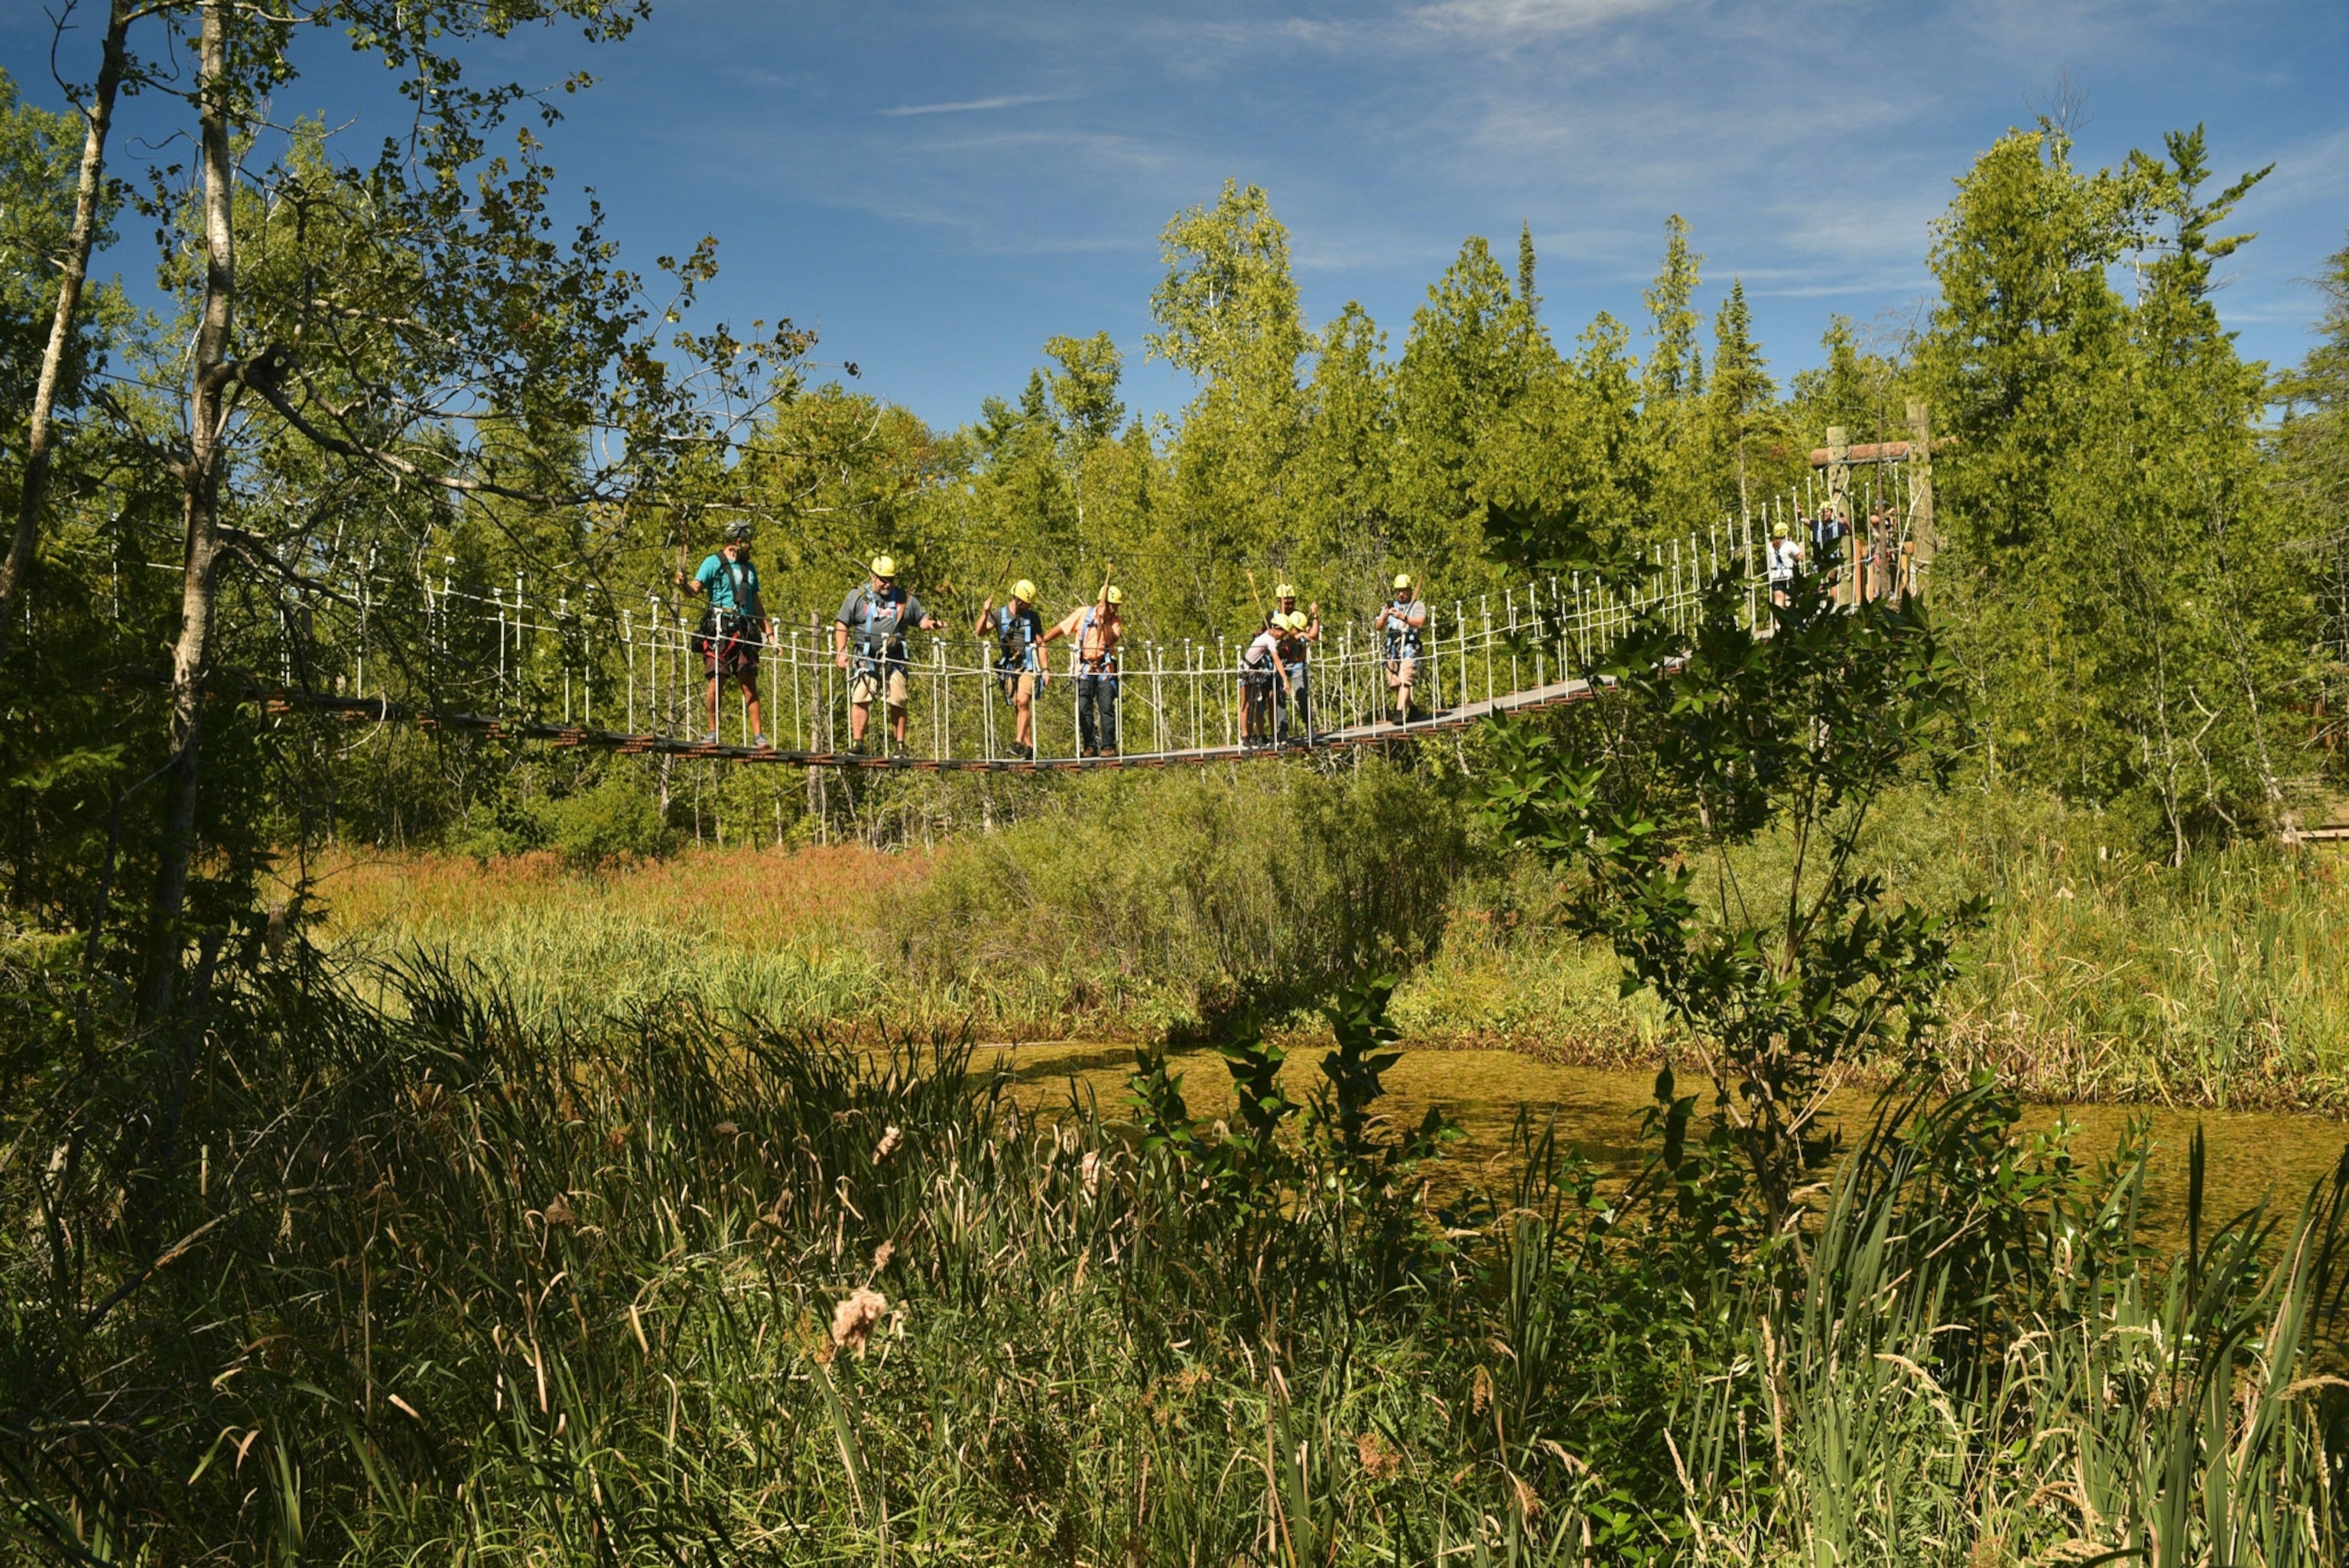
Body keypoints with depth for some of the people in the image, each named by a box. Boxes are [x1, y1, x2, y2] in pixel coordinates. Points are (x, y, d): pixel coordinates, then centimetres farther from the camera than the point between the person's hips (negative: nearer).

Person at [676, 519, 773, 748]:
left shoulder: (749, 568, 20)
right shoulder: (714, 562, 3)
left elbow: (756, 604, 24)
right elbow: (696, 586, -10)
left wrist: (770, 632, 21)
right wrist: (684, 584, -33)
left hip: (744, 631, 4)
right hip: (719, 629, -4)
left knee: (750, 683, -1)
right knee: (717, 679, -8)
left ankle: (758, 736, -2)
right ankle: (713, 733, 1)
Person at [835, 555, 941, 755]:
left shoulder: (905, 599, 12)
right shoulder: (857, 596, 5)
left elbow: (921, 620, 21)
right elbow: (842, 625, 5)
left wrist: (931, 623, -3)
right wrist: (841, 651, -4)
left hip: (894, 660, 2)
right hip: (866, 659, -1)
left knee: (898, 703, -1)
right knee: (860, 699, -9)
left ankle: (900, 745, 8)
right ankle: (857, 742, -4)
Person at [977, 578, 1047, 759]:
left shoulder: (1033, 617, 5)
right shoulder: (999, 614, 5)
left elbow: (1040, 644, 9)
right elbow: (980, 632, -6)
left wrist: (1045, 669, 2)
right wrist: (985, 612, -21)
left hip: (1028, 666, -2)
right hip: (1009, 668, 2)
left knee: (1023, 702, -22)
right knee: (1017, 708, 2)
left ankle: (1019, 742, -23)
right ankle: (1029, 746, 8)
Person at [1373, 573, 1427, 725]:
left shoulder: (1417, 605, 8)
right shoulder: (1390, 606, 20)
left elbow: (1420, 623, -11)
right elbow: (1378, 627, 11)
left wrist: (1404, 617, -26)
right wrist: (1384, 616, -10)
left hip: (1409, 648, -5)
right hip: (1392, 648, 5)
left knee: (1404, 681, -18)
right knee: (1394, 683, 2)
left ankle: (1399, 712, -26)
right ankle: (1410, 708, 20)